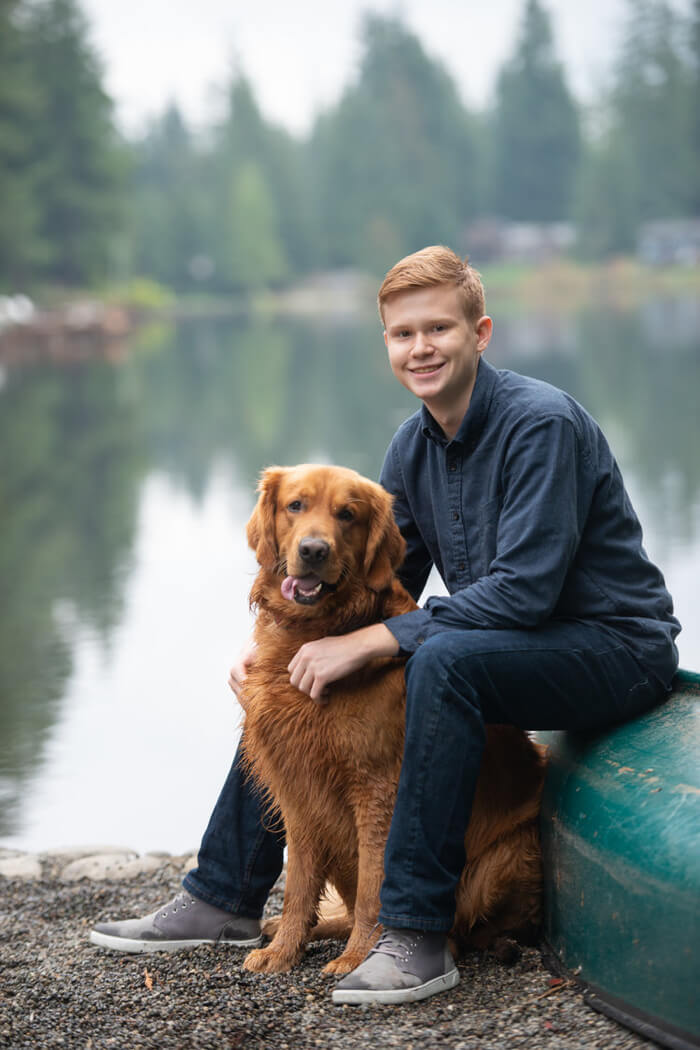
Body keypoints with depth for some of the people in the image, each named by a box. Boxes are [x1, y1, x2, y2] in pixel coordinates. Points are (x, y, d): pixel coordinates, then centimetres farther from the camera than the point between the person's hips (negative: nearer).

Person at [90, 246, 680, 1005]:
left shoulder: (542, 424, -22)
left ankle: (417, 935, -31)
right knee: (292, 673, 3)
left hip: (614, 649, -8)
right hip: (501, 646, 8)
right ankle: (225, 897, 13)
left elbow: (525, 589, -29)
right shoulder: (415, 444, 4)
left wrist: (370, 642, -29)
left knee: (442, 657, -36)